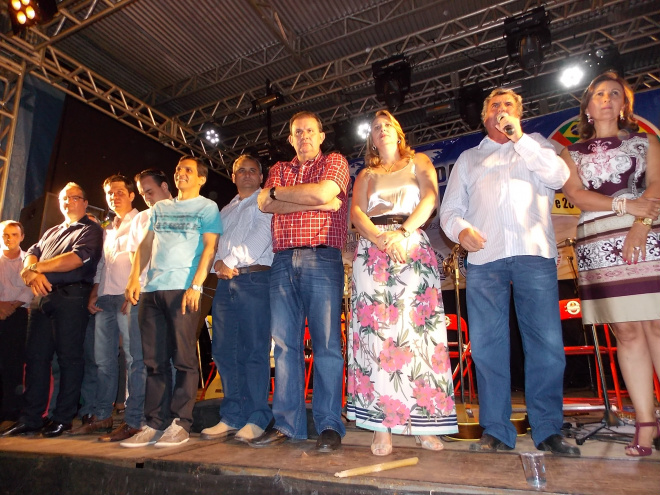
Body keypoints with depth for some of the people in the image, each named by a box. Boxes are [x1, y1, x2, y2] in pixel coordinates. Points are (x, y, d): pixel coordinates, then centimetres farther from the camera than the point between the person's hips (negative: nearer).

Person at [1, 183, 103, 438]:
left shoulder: (90, 230, 3)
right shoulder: (51, 232, 26)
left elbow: (78, 257, -13)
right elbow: (32, 253, 13)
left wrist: (36, 267, -12)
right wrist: (33, 273, -10)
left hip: (71, 297, -7)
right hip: (42, 297, 7)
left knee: (69, 357, -4)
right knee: (35, 356, 7)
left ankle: (63, 417, 4)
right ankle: (30, 418, 15)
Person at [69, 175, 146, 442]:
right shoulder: (107, 230, 25)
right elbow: (101, 265, 25)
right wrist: (94, 293, 12)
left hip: (129, 298, -8)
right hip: (105, 299, 8)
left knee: (134, 359, -6)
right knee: (103, 360, 10)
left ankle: (133, 421, -3)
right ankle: (101, 417, 20)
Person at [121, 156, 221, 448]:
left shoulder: (207, 207, 5)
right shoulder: (160, 208, 23)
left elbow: (209, 247, -5)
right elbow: (146, 244, 20)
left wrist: (195, 285, -16)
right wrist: (134, 277, 6)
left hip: (183, 289, -6)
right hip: (151, 290, 6)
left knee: (184, 359, -3)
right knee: (155, 361, 7)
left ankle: (181, 424, 5)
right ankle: (155, 424, 14)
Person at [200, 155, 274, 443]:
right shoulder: (225, 211, 28)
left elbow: (261, 236, -7)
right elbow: (213, 243, 21)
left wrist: (229, 261, -8)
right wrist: (218, 264, 1)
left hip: (254, 280, -6)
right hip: (225, 283, 7)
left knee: (255, 351, -6)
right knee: (224, 351, 5)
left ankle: (256, 419, 2)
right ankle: (231, 417, 13)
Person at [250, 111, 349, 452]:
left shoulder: (335, 162, 13)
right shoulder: (279, 169, 24)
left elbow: (323, 192, -9)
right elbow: (265, 204, 4)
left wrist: (277, 192, 3)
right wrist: (314, 203, -4)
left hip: (322, 260, -4)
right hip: (283, 261, 4)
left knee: (326, 343, -5)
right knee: (284, 343, 3)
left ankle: (329, 425, 4)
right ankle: (286, 424, 12)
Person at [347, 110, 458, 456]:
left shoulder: (418, 162, 20)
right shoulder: (365, 175, 23)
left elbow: (431, 198, 1)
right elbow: (356, 212, 6)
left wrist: (403, 233, -15)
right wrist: (381, 238, -14)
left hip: (413, 247, -1)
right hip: (371, 250, 1)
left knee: (418, 329, -8)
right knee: (376, 331, -7)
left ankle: (424, 422, 0)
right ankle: (382, 426, -4)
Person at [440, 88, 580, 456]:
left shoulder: (536, 145, 25)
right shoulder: (468, 159, 26)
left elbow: (559, 177, 4)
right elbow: (450, 208, 16)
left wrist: (519, 138, 2)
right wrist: (460, 230, -6)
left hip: (535, 253, 0)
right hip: (484, 258, 1)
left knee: (547, 344, -5)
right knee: (487, 346, -2)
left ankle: (549, 431, 7)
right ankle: (496, 432, 6)